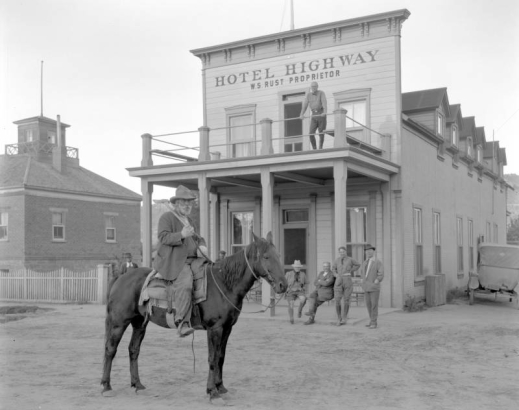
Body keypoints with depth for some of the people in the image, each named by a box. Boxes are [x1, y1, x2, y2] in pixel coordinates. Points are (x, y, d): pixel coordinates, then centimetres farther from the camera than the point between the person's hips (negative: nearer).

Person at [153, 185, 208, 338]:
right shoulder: (166, 217, 1)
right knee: (184, 284, -32)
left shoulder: (188, 220, 25)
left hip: (192, 259, 9)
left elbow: (196, 238, 27)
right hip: (173, 262, -9)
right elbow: (163, 237, -12)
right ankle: (182, 323, -36)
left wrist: (201, 246, 3)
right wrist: (181, 234, -26)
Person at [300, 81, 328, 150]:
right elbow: (305, 105, -3)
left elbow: (324, 103, -21)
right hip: (314, 115, 3)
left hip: (321, 114, -3)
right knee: (311, 133, -9)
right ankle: (314, 149, 3)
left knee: (321, 134, -2)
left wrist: (325, 112, -40)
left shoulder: (321, 93, -5)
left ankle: (320, 149, 11)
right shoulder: (308, 95, 7)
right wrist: (302, 115, -20)